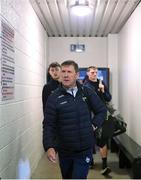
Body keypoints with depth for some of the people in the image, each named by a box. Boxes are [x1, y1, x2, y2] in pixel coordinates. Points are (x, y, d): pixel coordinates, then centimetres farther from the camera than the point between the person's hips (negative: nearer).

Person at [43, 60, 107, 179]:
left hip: (85, 150, 0)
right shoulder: (54, 98, -7)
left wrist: (94, 125, -4)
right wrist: (49, 147, -22)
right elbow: (48, 125, -10)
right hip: (64, 151, 1)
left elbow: (102, 111, 10)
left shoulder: (88, 92, -1)